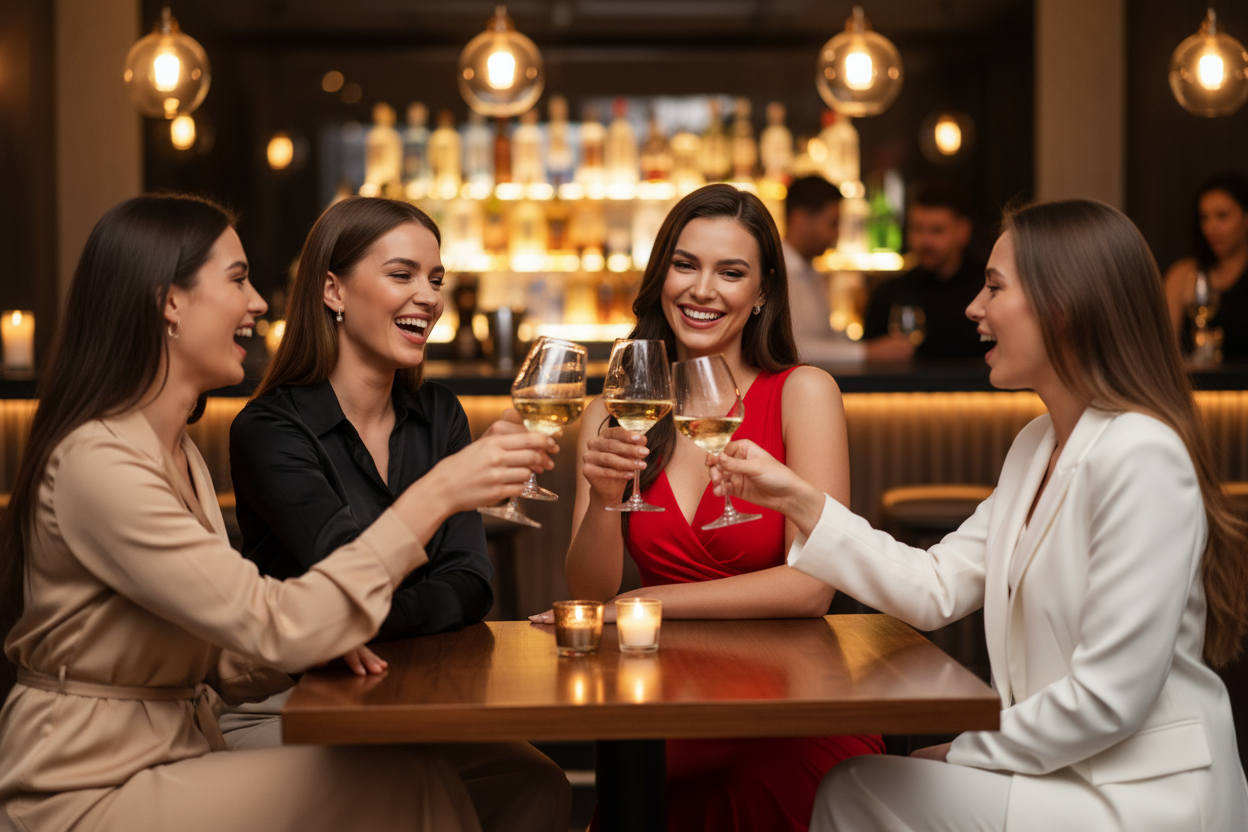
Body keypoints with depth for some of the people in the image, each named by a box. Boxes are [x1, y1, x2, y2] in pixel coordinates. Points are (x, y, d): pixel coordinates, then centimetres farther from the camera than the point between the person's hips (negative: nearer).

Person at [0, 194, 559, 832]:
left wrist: (323, 635, -10)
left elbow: (221, 660, 10)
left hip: (177, 755, 8)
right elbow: (275, 629, -26)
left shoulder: (180, 453, 13)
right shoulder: (96, 462, -19)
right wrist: (434, 497, -24)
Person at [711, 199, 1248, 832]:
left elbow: (1108, 698, -24)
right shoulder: (1039, 446, 10)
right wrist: (796, 500, 2)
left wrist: (959, 756, -12)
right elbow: (937, 589, 6)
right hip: (1066, 772, 8)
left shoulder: (1140, 458, -22)